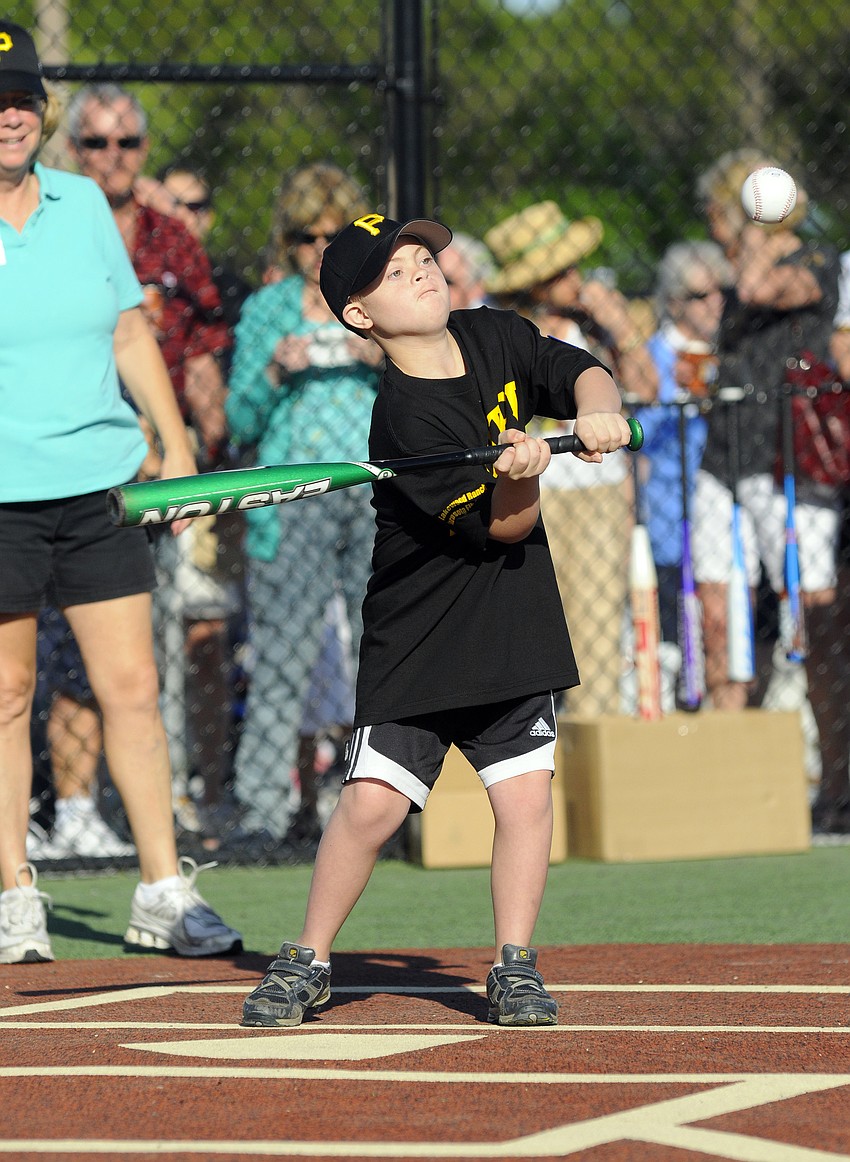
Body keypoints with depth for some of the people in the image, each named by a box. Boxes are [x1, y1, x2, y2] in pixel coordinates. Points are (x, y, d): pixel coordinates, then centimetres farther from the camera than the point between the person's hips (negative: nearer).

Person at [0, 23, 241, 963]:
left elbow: (130, 330, 15)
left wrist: (175, 446, 11)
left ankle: (163, 893, 8)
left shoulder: (83, 204, 9)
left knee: (131, 687, 2)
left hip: (98, 486, 4)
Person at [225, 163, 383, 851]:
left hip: (380, 494, 0)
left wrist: (389, 360, -10)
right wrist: (275, 374, -6)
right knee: (282, 655, -7)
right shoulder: (265, 311, 14)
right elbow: (241, 425, 11)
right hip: (293, 502, 0)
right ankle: (266, 806, -7)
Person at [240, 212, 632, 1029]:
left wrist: (596, 410, -17)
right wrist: (521, 478, -38)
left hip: (515, 623, 5)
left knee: (524, 792, -5)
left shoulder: (493, 337, 0)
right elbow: (501, 529, -18)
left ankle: (514, 965, 10)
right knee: (371, 802, -9)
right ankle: (308, 960, 9)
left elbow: (578, 371, 5)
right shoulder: (404, 419, -19)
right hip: (417, 632, -5)